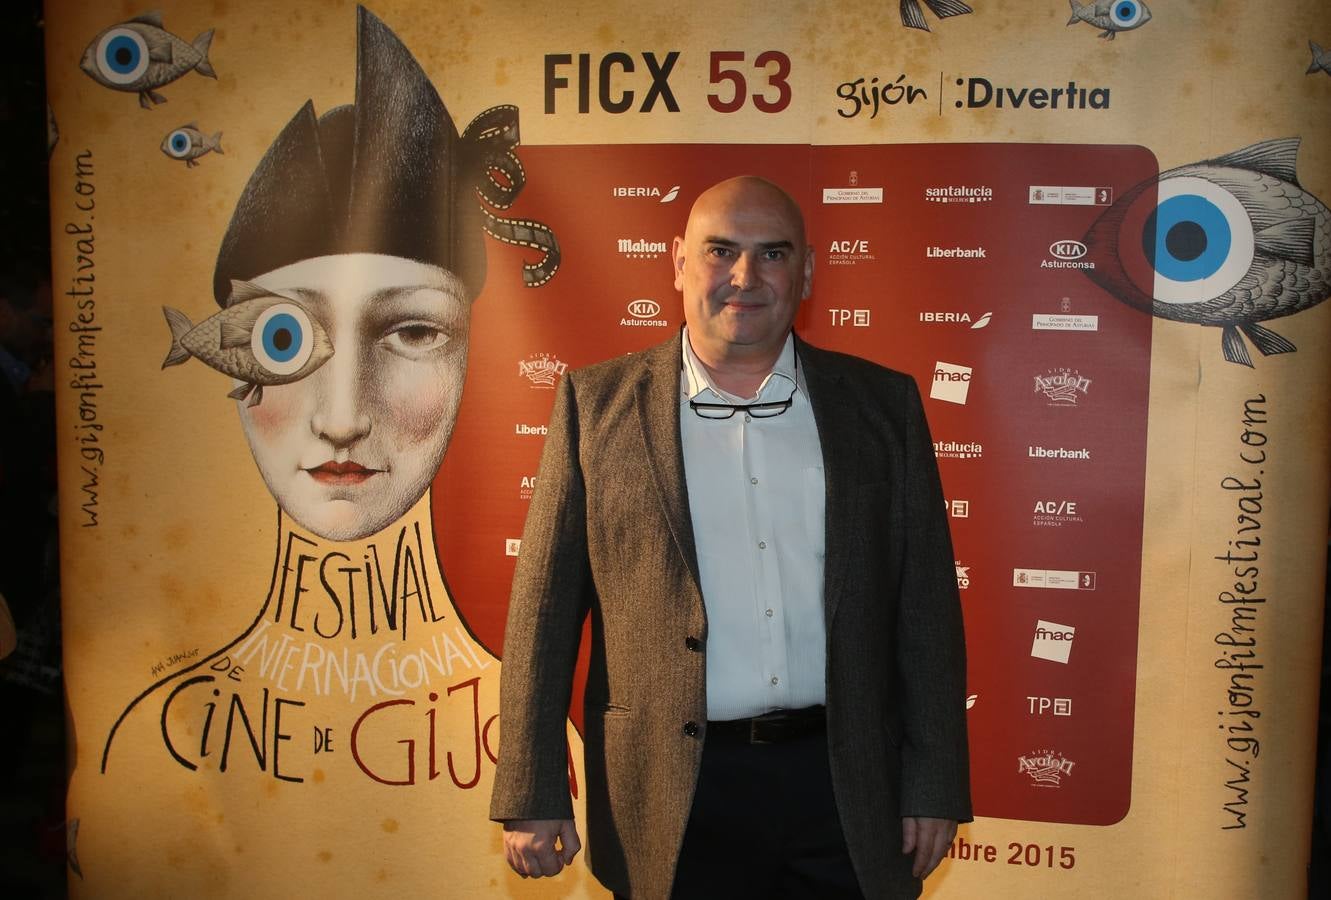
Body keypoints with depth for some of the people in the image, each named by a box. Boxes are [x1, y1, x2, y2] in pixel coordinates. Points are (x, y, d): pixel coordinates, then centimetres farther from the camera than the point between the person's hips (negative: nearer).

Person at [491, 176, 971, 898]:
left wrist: (935, 786, 2)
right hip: (672, 802, -1)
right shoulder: (597, 404, -2)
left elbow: (926, 605, 3)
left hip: (845, 787, 2)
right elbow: (545, 609, -2)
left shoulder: (883, 404, 2)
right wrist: (533, 795, -3)